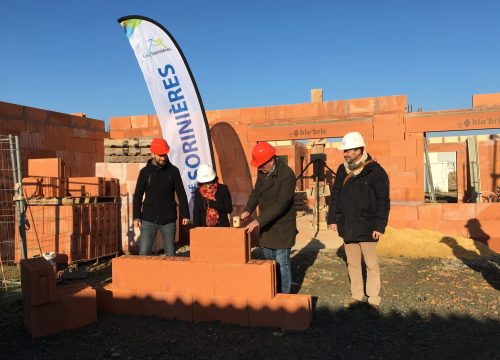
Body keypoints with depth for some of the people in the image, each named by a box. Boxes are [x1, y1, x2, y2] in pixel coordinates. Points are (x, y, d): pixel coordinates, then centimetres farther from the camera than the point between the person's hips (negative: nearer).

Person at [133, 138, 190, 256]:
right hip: (148, 219, 0)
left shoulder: (173, 171, 1)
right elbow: (137, 196, 4)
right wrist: (136, 217, -3)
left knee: (170, 252, 8)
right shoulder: (145, 172, 1)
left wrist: (185, 214, -4)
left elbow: (181, 194, 2)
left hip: (168, 219, 0)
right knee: (144, 252, -1)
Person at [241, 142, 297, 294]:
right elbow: (256, 191, 14)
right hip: (266, 226, 8)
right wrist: (248, 210, -3)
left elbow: (281, 204, -26)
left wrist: (258, 221, -27)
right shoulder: (263, 172, 2)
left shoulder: (286, 175, -23)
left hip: (281, 228, -8)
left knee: (281, 264, 1)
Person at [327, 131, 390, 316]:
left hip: (366, 226, -5)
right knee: (352, 263, 15)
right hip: (347, 226, 5)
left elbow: (383, 201, -9)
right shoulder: (342, 170, 6)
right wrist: (332, 218, 6)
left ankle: (374, 300, 15)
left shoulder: (376, 171, -9)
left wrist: (380, 226, -13)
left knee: (371, 264, 3)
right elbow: (335, 195, 12)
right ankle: (356, 295, 28)